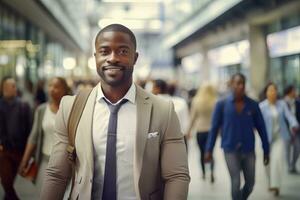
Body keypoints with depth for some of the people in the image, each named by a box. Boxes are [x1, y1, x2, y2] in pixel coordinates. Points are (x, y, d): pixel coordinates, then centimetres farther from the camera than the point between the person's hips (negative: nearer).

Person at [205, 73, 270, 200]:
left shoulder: (253, 105, -1)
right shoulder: (222, 104, -4)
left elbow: (261, 128, 5)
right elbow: (214, 128, 1)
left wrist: (266, 150, 5)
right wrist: (209, 150, 0)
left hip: (249, 150, 2)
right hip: (230, 150, -2)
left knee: (250, 184, 10)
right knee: (236, 183, -8)